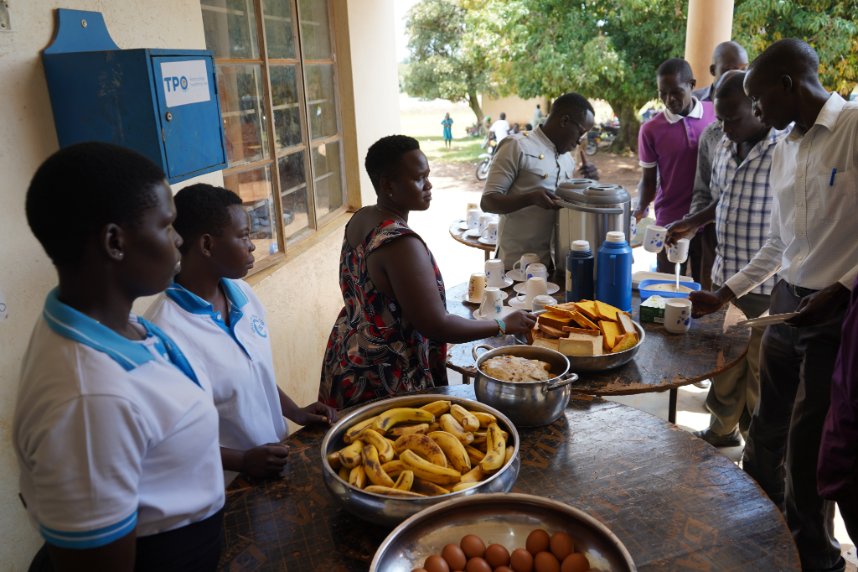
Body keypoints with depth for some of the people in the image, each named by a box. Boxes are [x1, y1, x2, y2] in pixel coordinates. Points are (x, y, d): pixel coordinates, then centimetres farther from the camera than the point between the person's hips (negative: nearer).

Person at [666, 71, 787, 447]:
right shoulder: (724, 146, 7)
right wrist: (694, 222, 5)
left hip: (767, 288, -7)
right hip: (724, 277, 7)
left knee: (759, 373, 8)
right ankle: (722, 430, 41)